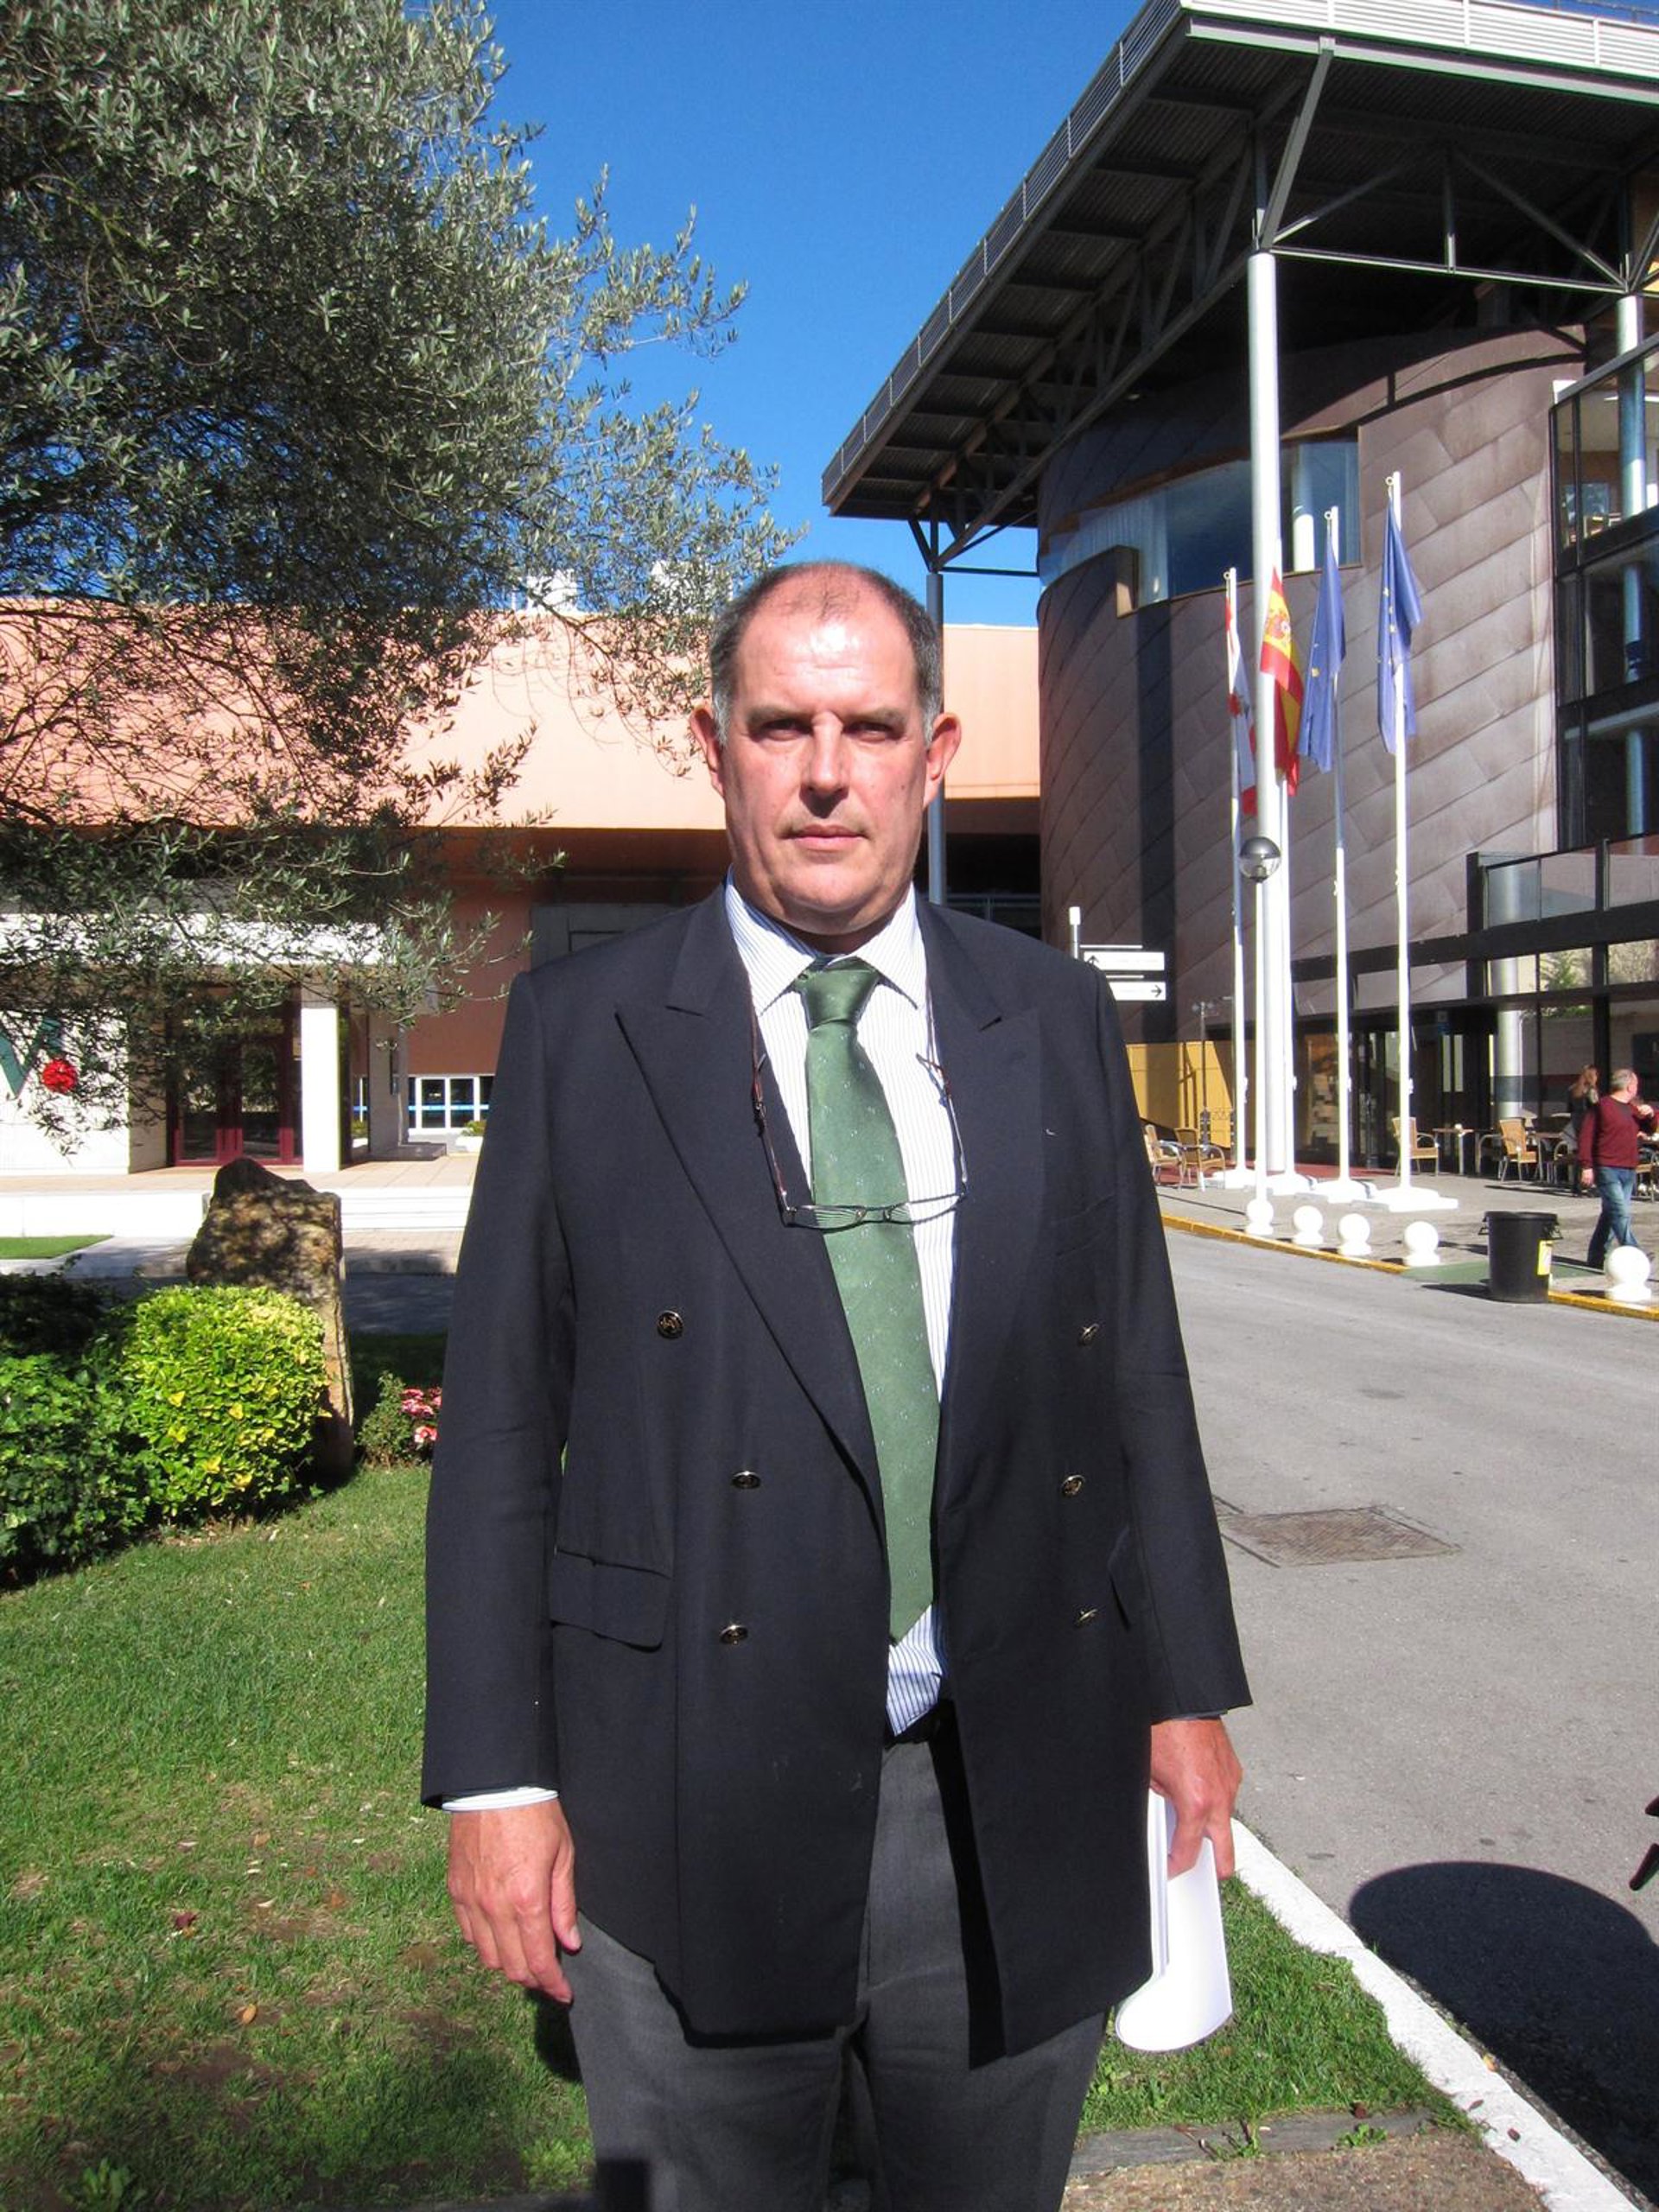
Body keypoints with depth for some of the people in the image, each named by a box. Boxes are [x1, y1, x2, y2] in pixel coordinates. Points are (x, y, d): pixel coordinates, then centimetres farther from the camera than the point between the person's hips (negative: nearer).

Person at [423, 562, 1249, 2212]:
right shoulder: (582, 1029, -4)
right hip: (690, 1815, -2)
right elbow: (502, 1412, -3)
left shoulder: (1055, 1020, 3)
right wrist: (496, 1772, -5)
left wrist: (1186, 1688, 8)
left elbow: (1135, 1368, 7)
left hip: (1022, 1810, 3)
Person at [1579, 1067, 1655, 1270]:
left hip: (1629, 1170, 8)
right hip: (1608, 1169, -8)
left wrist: (1650, 1113, 9)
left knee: (1611, 1214, 10)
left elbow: (1652, 1127, 32)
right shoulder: (1602, 1106, -6)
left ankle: (1597, 1257, 18)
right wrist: (1586, 1166, -15)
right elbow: (1586, 1136, -9)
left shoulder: (1632, 1108, 18)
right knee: (1621, 1214, -14)